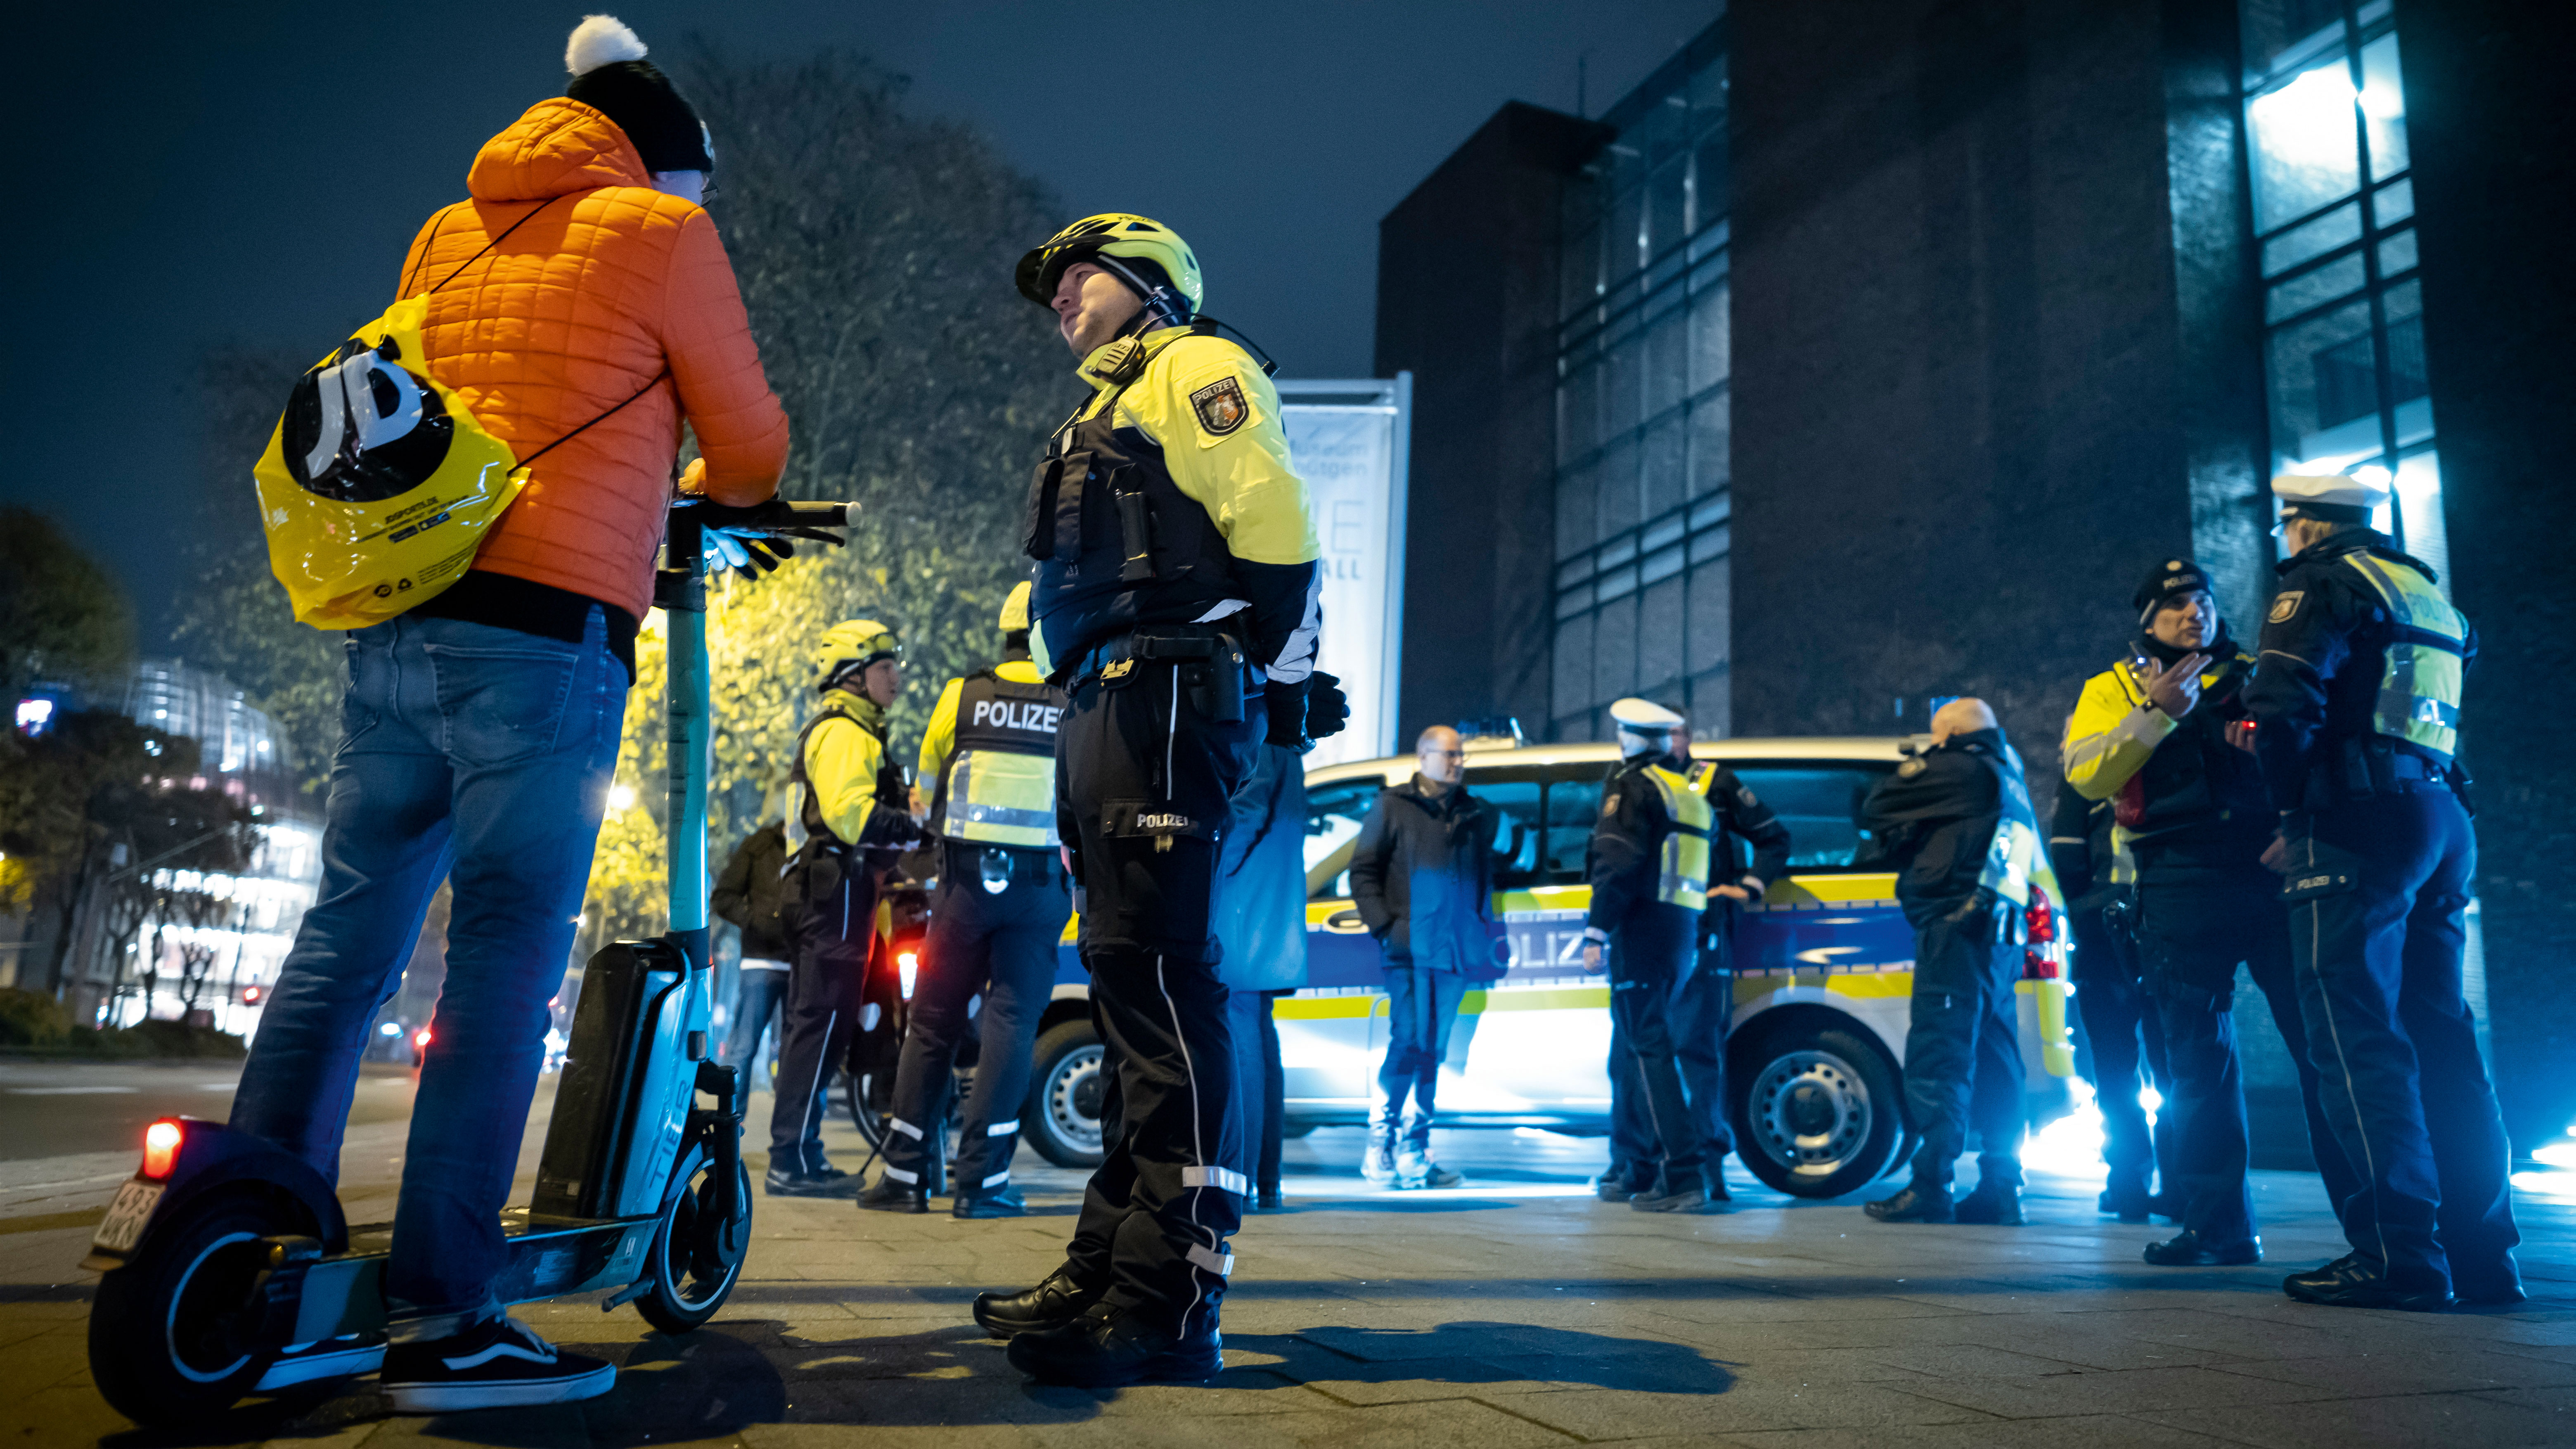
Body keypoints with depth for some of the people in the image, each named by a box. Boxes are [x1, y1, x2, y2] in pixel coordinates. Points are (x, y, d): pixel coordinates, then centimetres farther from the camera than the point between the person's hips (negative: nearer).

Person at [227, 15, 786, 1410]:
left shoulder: (447, 236, 22)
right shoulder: (663, 229, 4)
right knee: (504, 960, -5)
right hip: (546, 628, -6)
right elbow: (750, 446, 6)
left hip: (393, 623, 7)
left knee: (345, 939, 8)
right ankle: (441, 1319, -3)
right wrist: (699, 488, 30)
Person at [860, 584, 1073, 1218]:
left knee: (932, 1024, 9)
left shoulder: (962, 696, 2)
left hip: (964, 880, 1)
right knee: (1010, 1024, 2)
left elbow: (924, 792, 13)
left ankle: (907, 1173, 13)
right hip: (1040, 887, -1)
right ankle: (982, 1180, 1)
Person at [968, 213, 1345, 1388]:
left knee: (1160, 974, -16)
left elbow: (1273, 527, -11)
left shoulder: (1195, 367, 3)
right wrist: (1089, 699, 18)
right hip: (1106, 714, 10)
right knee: (1129, 981, 9)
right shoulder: (1105, 416, 33)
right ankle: (1108, 1267, 15)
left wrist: (1279, 681, -14)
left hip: (1168, 703, -10)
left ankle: (1170, 1299, -16)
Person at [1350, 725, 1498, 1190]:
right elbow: (1363, 871, 2)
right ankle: (1380, 1143, 1)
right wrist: (1383, 925, -8)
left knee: (1434, 1051, 8)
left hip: (1455, 951, 5)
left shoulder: (1476, 815, 16)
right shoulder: (1392, 806, 4)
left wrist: (1483, 934, 12)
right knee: (1409, 1042, -11)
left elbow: (1485, 878, 22)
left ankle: (1415, 1150, 15)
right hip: (1409, 948, -5)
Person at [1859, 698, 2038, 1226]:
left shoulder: (1960, 768, -4)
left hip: (1959, 929, -10)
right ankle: (2001, 1189, 12)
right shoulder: (2011, 783, 24)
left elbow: (1875, 810, -2)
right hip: (2002, 935, 10)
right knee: (1994, 1064, 10)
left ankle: (1931, 1186, -12)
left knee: (1938, 1056, -10)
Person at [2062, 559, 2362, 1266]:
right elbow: (2087, 775, -4)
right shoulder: (2114, 690, 12)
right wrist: (2158, 713, -14)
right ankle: (2220, 1226, 10)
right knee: (2200, 1061, 2)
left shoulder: (2257, 676, 18)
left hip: (2275, 873, 1)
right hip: (2182, 886, -1)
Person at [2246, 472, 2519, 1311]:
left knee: (2358, 1034, -9)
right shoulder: (2427, 592, 24)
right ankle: (2481, 1251, 11)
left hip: (2361, 822, -8)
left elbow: (2283, 704, -16)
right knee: (2440, 1034, 9)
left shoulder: (2323, 580, -2)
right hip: (2442, 821, 8)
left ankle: (2400, 1254, -11)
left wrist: (2293, 809, -5)